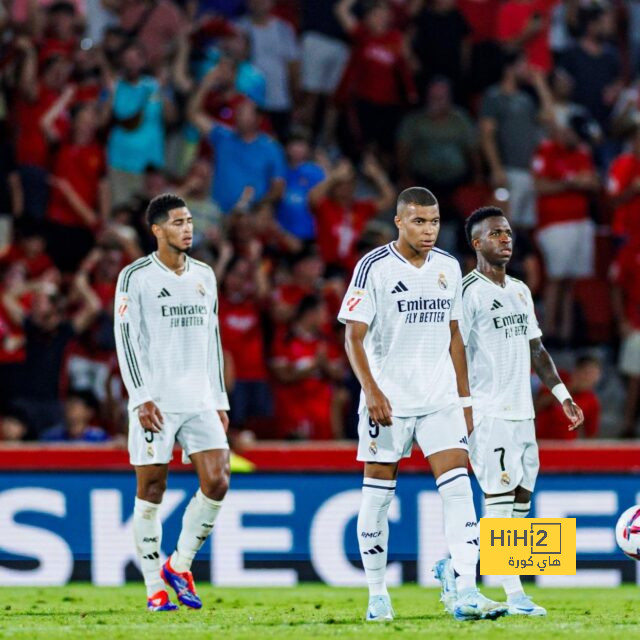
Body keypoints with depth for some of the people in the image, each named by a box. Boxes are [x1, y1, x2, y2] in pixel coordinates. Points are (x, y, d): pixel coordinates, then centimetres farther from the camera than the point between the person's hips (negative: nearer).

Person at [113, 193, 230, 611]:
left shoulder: (204, 276, 14)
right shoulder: (135, 277, -3)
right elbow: (126, 339, -7)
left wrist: (220, 400, 14)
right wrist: (142, 399, -15)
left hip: (200, 400, 5)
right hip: (155, 401, -5)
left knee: (217, 483, -8)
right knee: (151, 492, -1)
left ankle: (180, 566, 10)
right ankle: (155, 588, 7)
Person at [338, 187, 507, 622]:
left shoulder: (448, 268, 9)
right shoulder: (374, 267, -7)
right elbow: (353, 337, -9)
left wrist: (464, 399, 14)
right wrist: (372, 391, -20)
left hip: (440, 401, 4)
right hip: (388, 401, -4)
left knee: (458, 489, -9)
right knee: (378, 496, 3)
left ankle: (466, 594, -14)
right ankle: (377, 595, 15)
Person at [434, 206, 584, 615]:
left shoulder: (521, 291, 17)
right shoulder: (468, 292, -8)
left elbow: (536, 349, 23)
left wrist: (564, 397, 18)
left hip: (521, 412, 8)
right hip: (487, 412, -8)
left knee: (521, 500, 6)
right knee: (501, 500, -10)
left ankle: (453, 566, 21)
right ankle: (515, 595, -9)